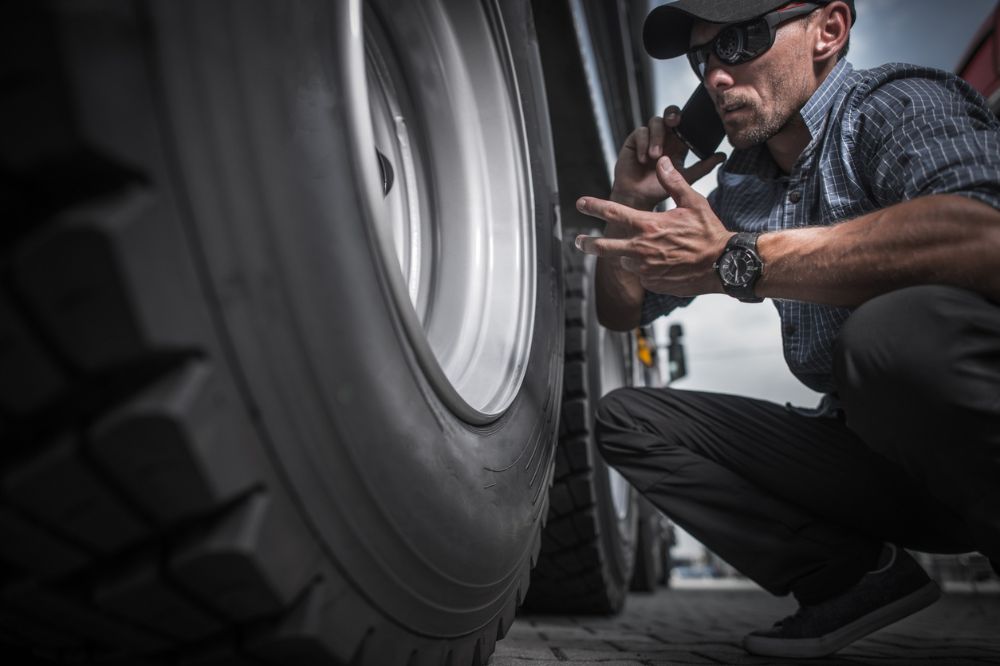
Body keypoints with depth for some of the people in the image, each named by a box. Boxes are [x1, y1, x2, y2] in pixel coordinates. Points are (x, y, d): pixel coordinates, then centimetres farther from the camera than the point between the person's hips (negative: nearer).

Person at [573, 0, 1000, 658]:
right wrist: (630, 201, 1)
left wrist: (736, 260, -29)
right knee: (628, 418, 2)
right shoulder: (741, 183, 11)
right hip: (861, 443, 7)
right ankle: (858, 573, -1)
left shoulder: (898, 104, -10)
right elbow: (622, 311, 19)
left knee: (897, 328, -37)